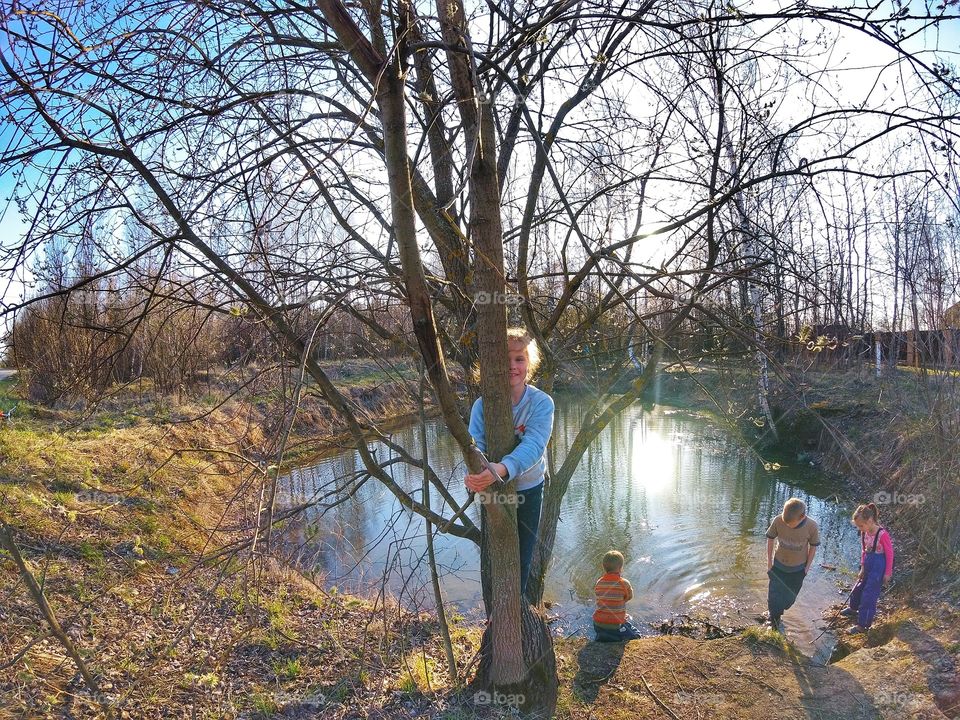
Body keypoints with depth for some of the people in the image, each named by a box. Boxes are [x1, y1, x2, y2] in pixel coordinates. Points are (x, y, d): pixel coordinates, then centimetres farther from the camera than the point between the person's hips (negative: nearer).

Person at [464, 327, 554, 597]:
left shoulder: (541, 402, -20)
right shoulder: (482, 405, -16)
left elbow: (533, 444, -35)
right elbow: (475, 443, -28)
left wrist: (503, 468, -55)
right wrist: (475, 472, -52)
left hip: (529, 489, 0)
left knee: (523, 559, 17)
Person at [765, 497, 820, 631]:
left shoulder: (812, 526, -27)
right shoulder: (778, 521, -27)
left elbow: (813, 546, -7)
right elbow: (770, 539, -8)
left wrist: (807, 566, -2)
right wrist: (769, 561, -2)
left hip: (798, 570, 1)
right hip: (778, 566, 0)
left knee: (789, 598, 16)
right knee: (773, 597, 5)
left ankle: (776, 617, 43)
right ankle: (774, 620, 31)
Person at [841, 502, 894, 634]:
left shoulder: (882, 534, -24)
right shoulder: (864, 533, -2)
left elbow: (890, 554, -15)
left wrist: (888, 573, -10)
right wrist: (862, 567, 7)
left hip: (879, 567, -8)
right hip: (868, 566, 8)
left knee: (868, 596, -2)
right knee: (857, 589, 22)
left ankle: (862, 625, 9)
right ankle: (853, 609, 49)